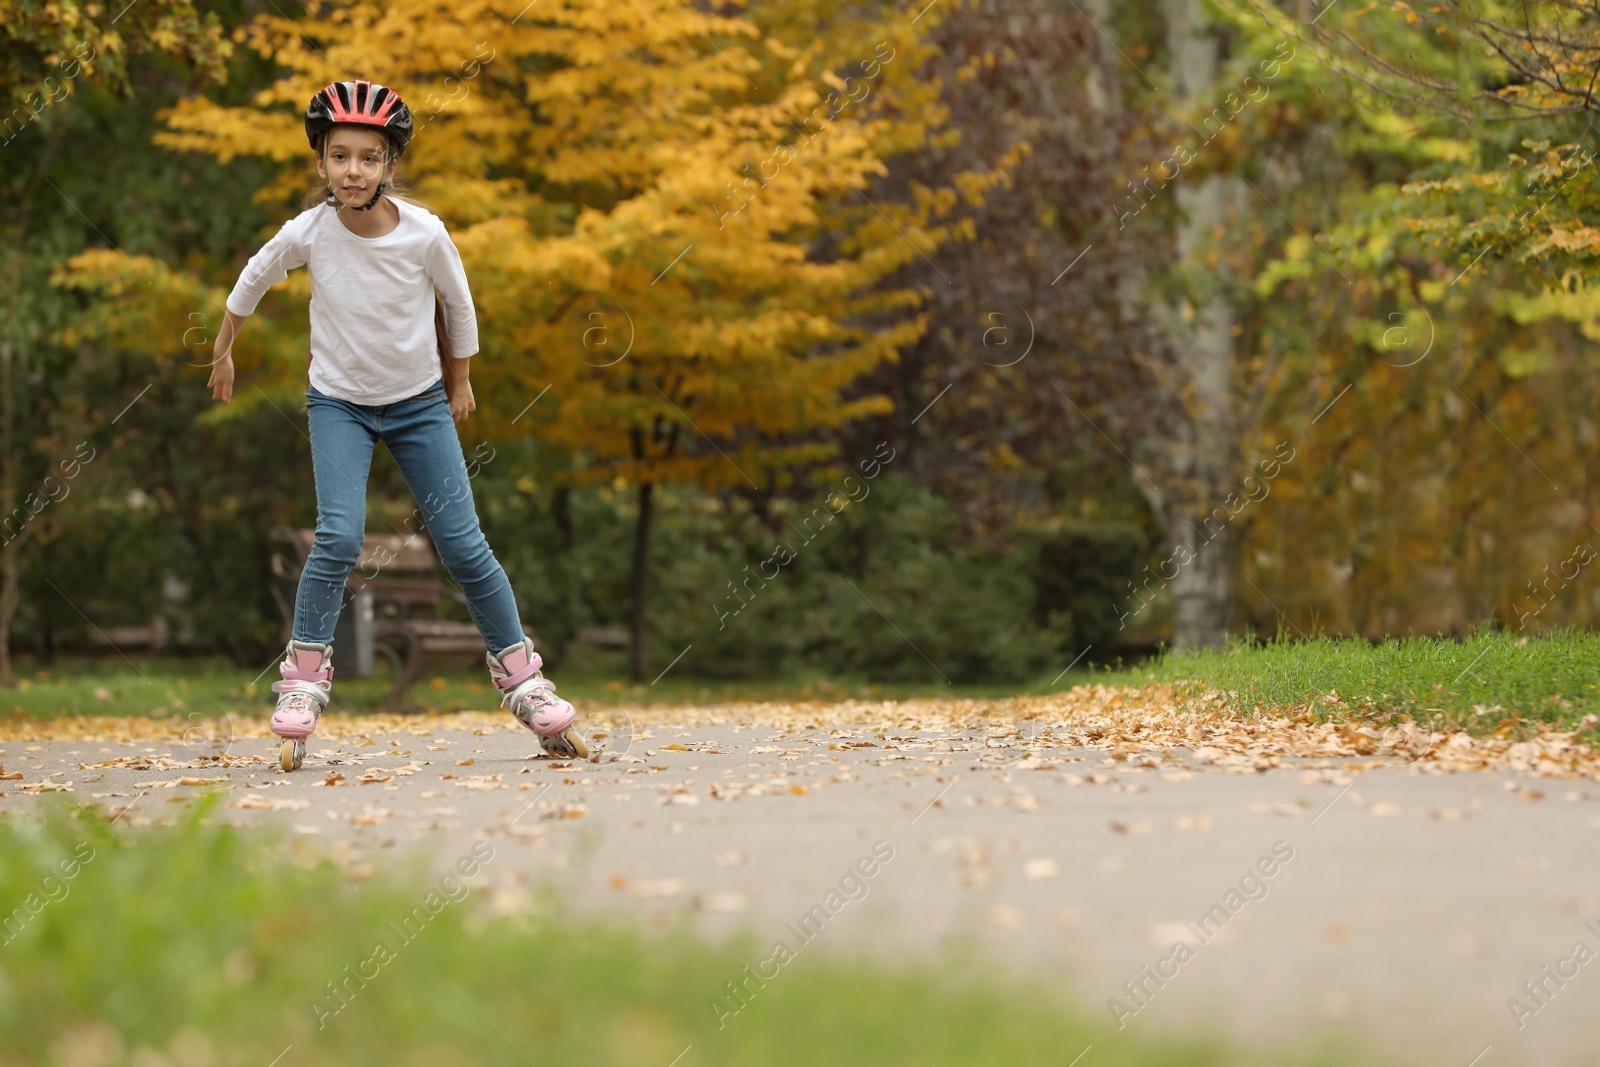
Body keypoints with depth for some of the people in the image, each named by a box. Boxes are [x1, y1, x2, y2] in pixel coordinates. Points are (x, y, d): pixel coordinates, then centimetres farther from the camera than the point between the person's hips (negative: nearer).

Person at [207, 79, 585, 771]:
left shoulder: (424, 233, -19)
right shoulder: (309, 232, -18)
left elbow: (459, 306, 1)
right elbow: (253, 280, 3)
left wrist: (460, 383, 12)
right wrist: (223, 351, 14)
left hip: (420, 402, 1)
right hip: (339, 402, -1)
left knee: (464, 545, -2)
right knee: (339, 537, -20)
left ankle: (519, 675, 11)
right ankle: (304, 677, -6)